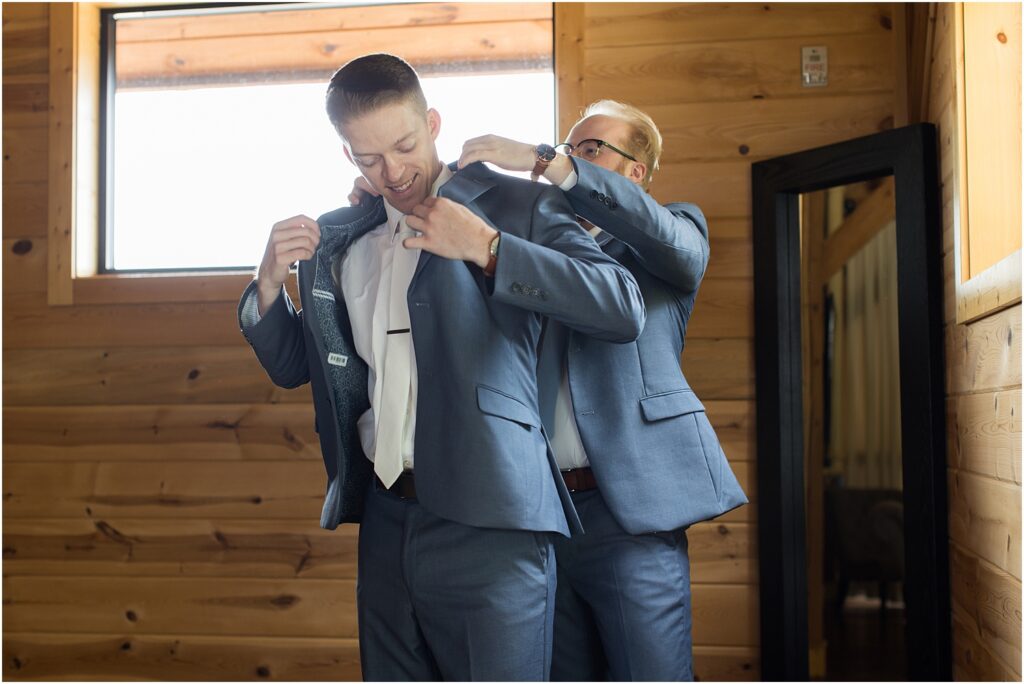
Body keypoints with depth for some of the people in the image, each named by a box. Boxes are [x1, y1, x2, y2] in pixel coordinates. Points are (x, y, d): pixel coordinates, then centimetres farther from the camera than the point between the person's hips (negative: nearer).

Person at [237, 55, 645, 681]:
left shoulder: (519, 207, -1)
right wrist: (269, 283, 1)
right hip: (385, 521, 5)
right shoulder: (336, 239, 14)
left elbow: (624, 309, -13)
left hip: (486, 524, -5)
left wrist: (486, 247, -17)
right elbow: (291, 366, 21)